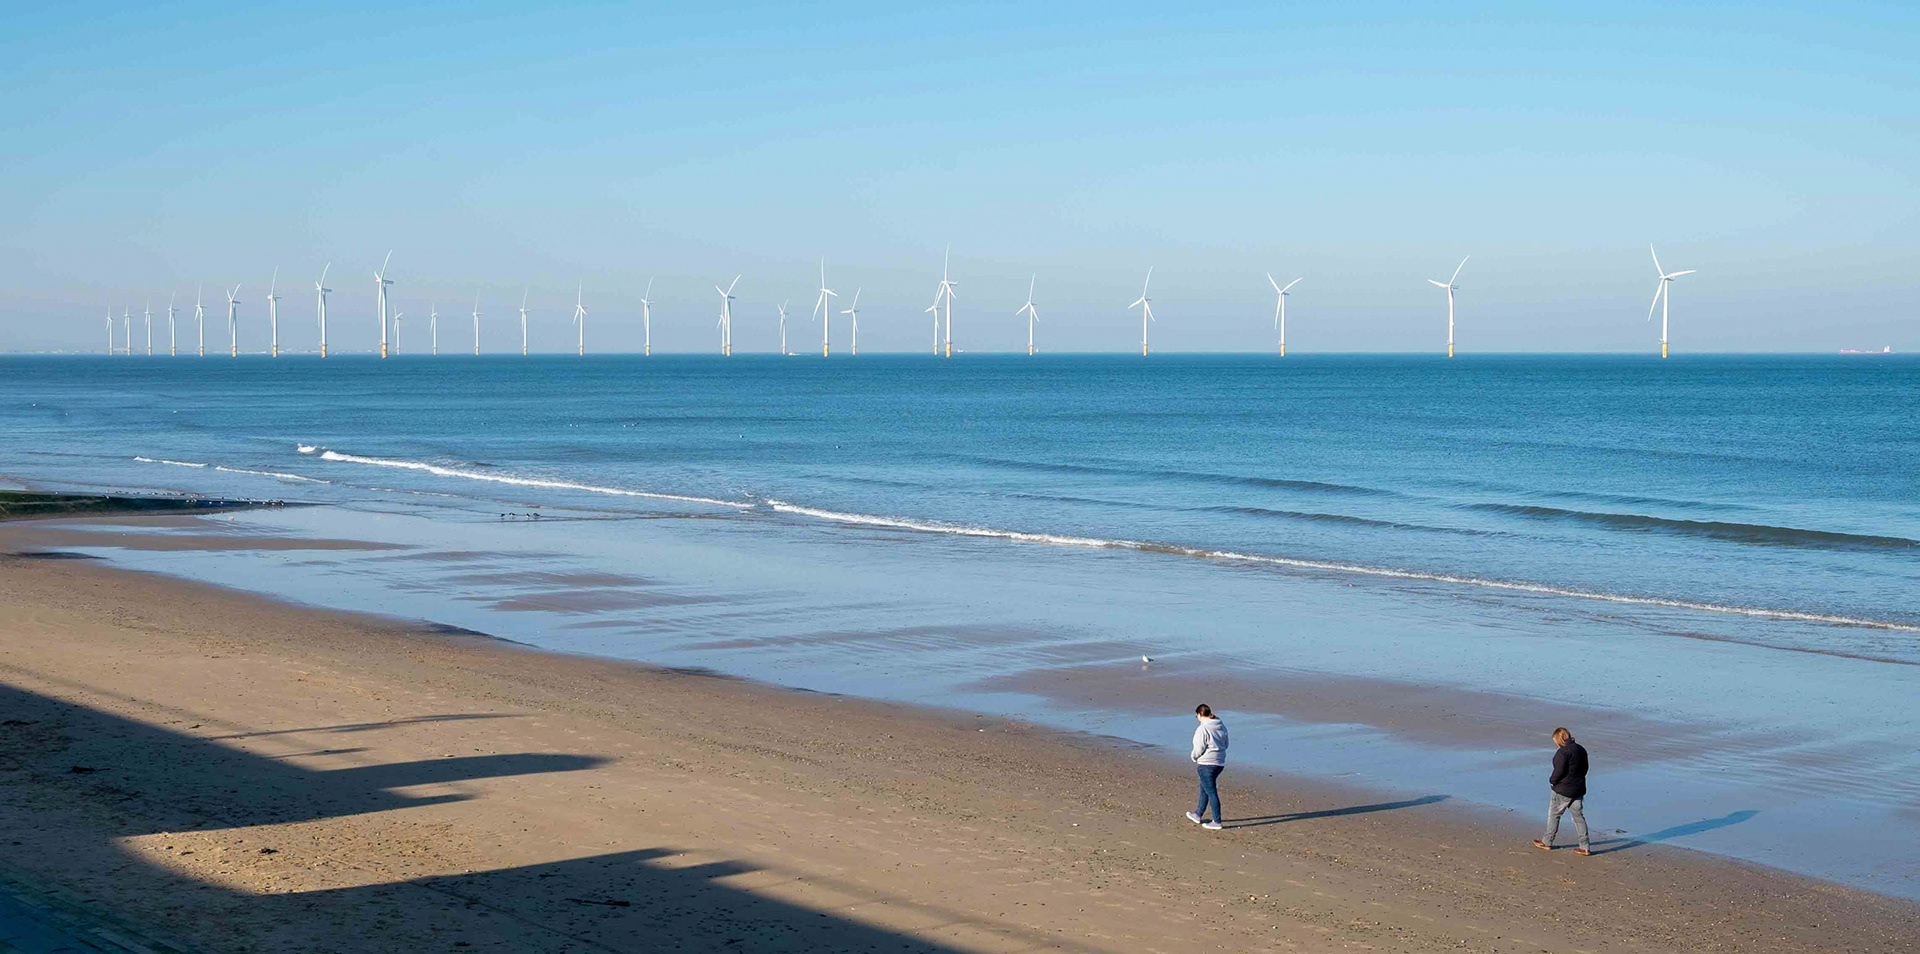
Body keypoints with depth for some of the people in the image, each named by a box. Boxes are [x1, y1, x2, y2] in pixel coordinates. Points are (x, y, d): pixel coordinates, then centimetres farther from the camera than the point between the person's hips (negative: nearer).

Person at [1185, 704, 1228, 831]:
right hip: (1220, 762, 9)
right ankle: (1198, 815, 34)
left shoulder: (1202, 729, -19)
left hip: (1206, 763, -9)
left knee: (1211, 792, -3)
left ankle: (1217, 821, 0)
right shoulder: (1221, 726, 7)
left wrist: (1194, 757, 2)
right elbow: (1225, 744, 16)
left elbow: (1199, 749, -18)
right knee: (1204, 788, 23)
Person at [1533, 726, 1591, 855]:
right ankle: (1585, 847, 9)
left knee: (1554, 815, 8)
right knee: (1578, 816, 11)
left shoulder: (1563, 752, -19)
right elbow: (1584, 768, 15)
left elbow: (1559, 771, -22)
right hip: (1578, 790, 8)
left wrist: (1552, 780, -4)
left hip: (1563, 790, -8)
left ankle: (1547, 842, 19)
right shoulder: (1581, 749, 8)